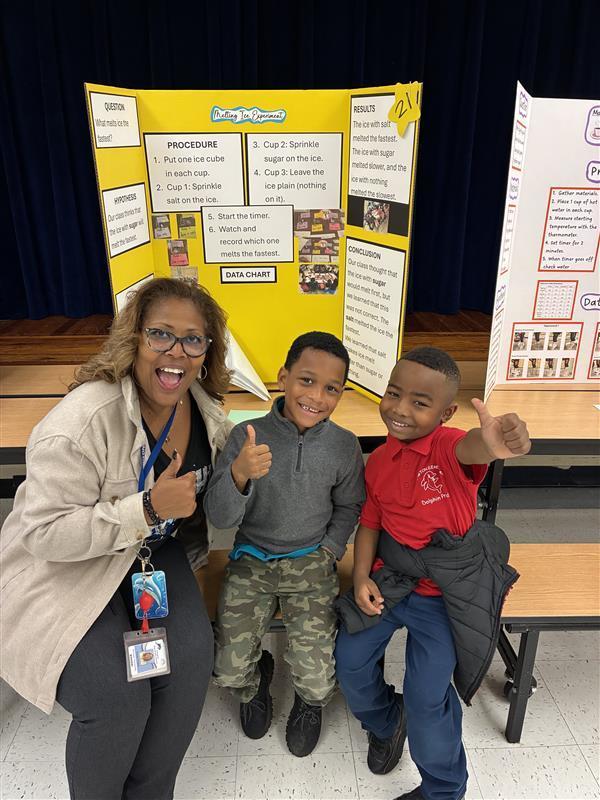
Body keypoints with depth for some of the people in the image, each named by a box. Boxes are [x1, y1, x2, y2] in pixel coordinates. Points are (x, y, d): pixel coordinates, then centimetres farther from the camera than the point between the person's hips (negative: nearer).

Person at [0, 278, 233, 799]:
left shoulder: (207, 409, -6)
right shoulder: (84, 420, -28)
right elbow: (46, 535, -26)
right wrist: (150, 508, -31)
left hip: (154, 552, 6)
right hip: (65, 569, -5)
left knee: (192, 657, -12)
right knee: (117, 696, -16)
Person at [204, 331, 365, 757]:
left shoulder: (344, 445, -8)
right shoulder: (248, 436, -15)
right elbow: (220, 517, -17)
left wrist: (329, 550, -3)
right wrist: (239, 474, -36)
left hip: (311, 564, 1)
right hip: (252, 560, 0)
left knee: (318, 680, -8)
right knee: (229, 671, -7)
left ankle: (310, 702, 32)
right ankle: (255, 682, 33)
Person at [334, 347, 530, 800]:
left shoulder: (448, 446, -20)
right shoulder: (378, 461, -1)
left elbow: (471, 447, -46)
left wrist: (492, 442, -71)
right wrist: (361, 577, -5)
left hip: (447, 587, -5)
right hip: (389, 576, 5)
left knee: (427, 698, -6)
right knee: (350, 661, 7)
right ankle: (386, 724, 42)